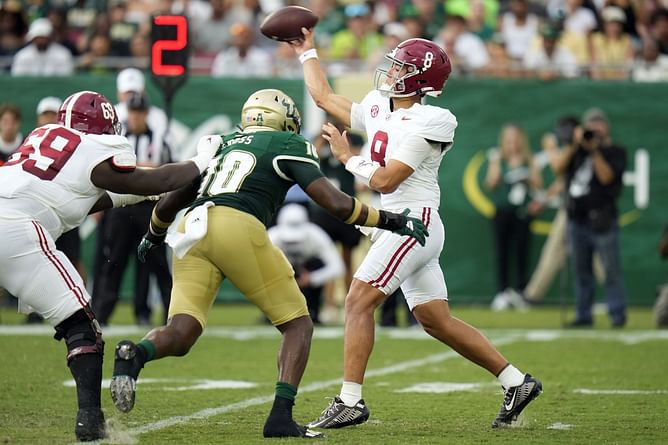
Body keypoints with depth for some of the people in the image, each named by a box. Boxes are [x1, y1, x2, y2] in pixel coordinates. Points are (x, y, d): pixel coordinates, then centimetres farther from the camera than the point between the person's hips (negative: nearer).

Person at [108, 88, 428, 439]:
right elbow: (336, 204, 6)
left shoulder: (221, 146, 32)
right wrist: (392, 221, 17)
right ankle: (281, 417, -5)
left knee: (180, 336, 1)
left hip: (191, 232, 5)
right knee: (297, 324, 11)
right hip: (238, 226, -5)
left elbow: (168, 203, 38)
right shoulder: (288, 146, 17)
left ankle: (135, 354, -33)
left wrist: (153, 235, 58)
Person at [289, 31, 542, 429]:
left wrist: (347, 156, -4)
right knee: (437, 322, 9)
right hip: (397, 226, 9)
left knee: (359, 302, -12)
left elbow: (385, 181, -16)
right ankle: (517, 381, 14)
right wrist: (307, 51, 31)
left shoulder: (425, 124, -12)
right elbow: (324, 96, 26)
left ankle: (350, 401, -13)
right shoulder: (378, 112, 14)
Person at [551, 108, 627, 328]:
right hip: (577, 219, 5)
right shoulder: (577, 151, 17)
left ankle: (617, 314, -5)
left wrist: (595, 151, -11)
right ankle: (583, 315, 13)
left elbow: (606, 177, -10)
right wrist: (575, 145, -4)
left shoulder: (615, 151, 4)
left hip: (601, 221, -5)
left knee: (611, 269, -8)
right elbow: (558, 167, 3)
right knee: (582, 271, 8)